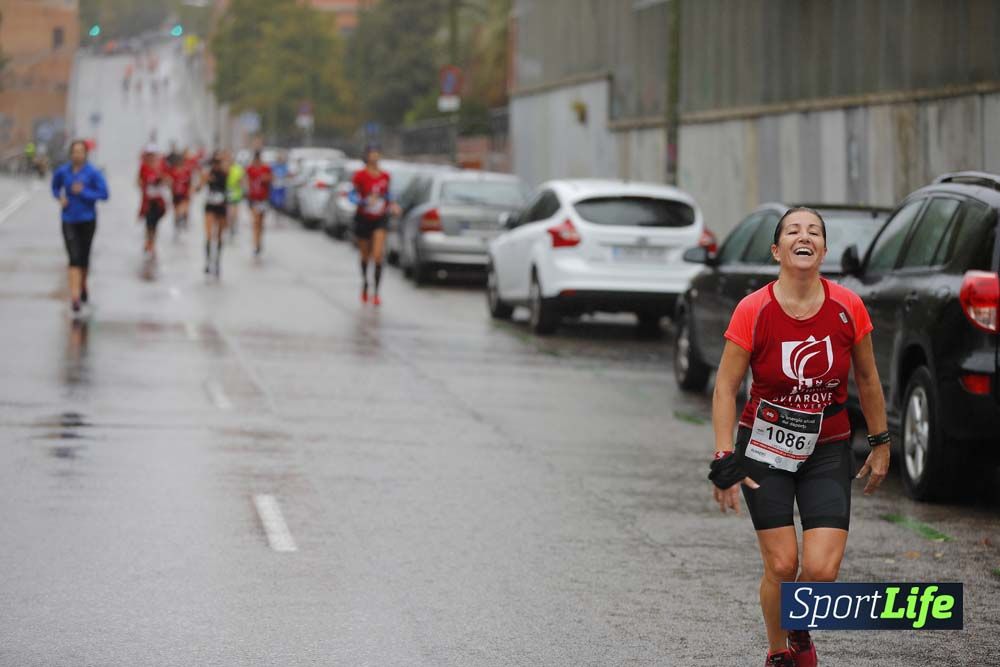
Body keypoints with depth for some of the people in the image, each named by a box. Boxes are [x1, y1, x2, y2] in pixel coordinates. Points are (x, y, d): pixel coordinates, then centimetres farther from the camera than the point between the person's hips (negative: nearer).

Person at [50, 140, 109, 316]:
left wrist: (83, 192, -19)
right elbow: (55, 187, 17)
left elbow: (104, 194, -11)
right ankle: (75, 297, -20)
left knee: (84, 257, 14)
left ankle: (83, 287, 41)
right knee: (74, 258, -12)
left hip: (87, 220, 0)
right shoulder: (62, 172, -1)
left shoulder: (93, 173, -9)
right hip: (69, 221, 0)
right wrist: (60, 197, -4)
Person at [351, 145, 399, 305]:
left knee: (378, 256, -14)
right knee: (365, 256, 13)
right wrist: (365, 202, -29)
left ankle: (377, 293, -11)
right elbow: (353, 195, -12)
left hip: (380, 219, 1)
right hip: (363, 218, -1)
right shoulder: (360, 175, -9)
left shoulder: (385, 176, 3)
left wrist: (392, 205, 0)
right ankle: (364, 284, 40)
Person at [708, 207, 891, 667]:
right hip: (766, 448, -1)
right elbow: (725, 388, -8)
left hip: (828, 452, 1)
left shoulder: (848, 309, -7)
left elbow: (867, 378, 7)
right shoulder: (753, 311, -12)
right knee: (781, 564, -4)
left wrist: (880, 443, 12)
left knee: (822, 569, -10)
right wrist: (724, 462, -13)